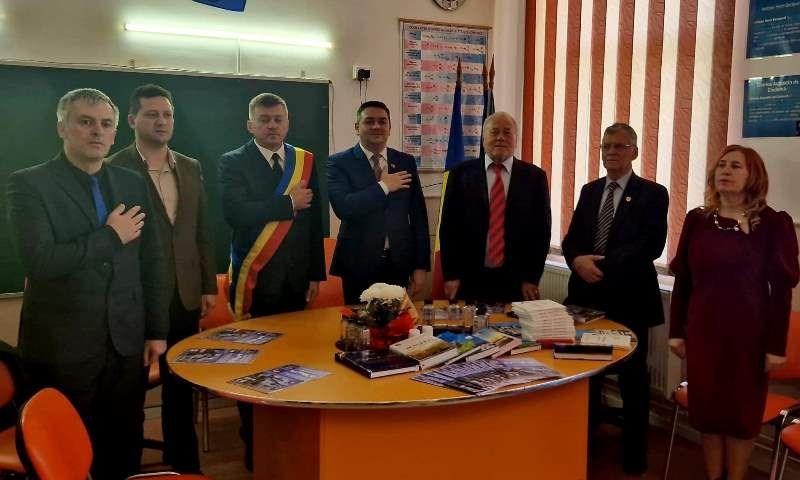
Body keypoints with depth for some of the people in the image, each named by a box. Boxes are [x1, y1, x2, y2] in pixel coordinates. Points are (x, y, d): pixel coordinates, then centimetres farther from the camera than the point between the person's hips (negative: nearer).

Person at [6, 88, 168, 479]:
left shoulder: (132, 183, 7)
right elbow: (39, 261, -20)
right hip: (63, 348, -3)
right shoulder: (28, 184, -7)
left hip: (127, 343, 4)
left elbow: (152, 262, 9)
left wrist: (157, 330, 7)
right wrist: (111, 235, -13)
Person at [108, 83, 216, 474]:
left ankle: (183, 462, 30)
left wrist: (209, 285, 7)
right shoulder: (114, 169, -8)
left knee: (181, 383, 15)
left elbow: (202, 231, 10)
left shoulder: (191, 168, 8)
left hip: (185, 295, 5)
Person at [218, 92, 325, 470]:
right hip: (255, 281, -3)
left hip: (297, 280, 3)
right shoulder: (233, 162, -1)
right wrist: (288, 203, -13)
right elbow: (235, 213, -18)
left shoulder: (305, 161, 9)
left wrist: (316, 274, 6)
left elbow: (314, 220, 8)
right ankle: (254, 445, 20)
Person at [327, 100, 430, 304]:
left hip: (399, 264, 3)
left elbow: (418, 215, 8)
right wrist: (383, 187, -13)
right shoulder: (339, 163, -1)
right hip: (359, 264, -2)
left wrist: (421, 266, 4)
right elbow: (343, 207, -17)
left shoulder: (406, 162, 8)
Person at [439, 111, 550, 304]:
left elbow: (541, 229, 4)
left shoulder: (535, 176, 4)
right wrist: (450, 275, -3)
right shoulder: (461, 173, 3)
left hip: (517, 282, 1)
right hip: (469, 281, 0)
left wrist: (531, 278, -1)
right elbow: (448, 226, 2)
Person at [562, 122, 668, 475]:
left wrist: (603, 266, -21)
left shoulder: (653, 194, -3)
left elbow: (651, 246, -15)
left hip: (628, 299, -4)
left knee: (632, 377, 8)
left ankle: (633, 456, 24)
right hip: (586, 294, 4)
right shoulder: (589, 191, 12)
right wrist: (577, 260, -13)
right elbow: (571, 238, 9)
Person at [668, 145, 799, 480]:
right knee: (706, 408, 10)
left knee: (742, 411, 10)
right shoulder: (697, 220, 3)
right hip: (703, 330, 3)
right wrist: (676, 332, 4)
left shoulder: (773, 223, -5)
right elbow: (682, 280, 5)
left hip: (748, 333, -2)